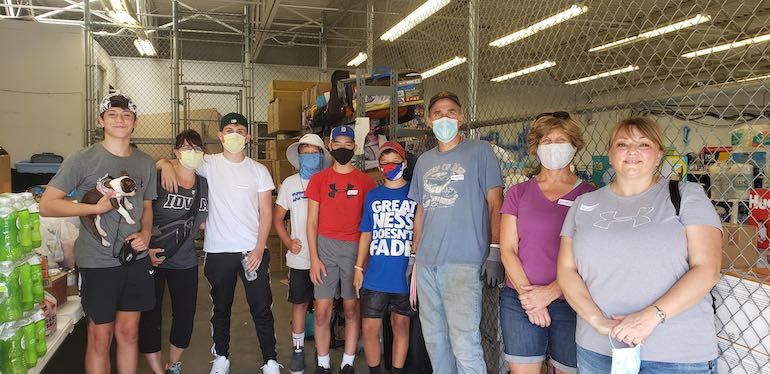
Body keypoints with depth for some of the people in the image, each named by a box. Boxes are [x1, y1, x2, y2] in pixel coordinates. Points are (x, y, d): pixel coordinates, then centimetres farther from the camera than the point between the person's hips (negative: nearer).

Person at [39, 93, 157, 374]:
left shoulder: (145, 162, 7)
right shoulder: (82, 161, -8)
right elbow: (46, 205, -11)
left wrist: (145, 234, -2)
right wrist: (97, 207, -19)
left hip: (136, 259, 4)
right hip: (98, 263, -4)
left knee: (128, 332, 15)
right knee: (100, 337, 7)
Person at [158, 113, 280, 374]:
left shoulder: (259, 171, 3)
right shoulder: (209, 164, 0)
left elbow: (266, 213, 2)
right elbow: (165, 162, 4)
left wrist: (259, 249, -8)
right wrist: (167, 165, -20)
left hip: (253, 250, 0)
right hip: (218, 251, 0)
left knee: (262, 309, 4)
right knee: (221, 308, 15)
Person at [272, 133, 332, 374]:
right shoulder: (290, 184, 4)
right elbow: (277, 217, 9)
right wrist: (288, 242, -4)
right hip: (299, 257, 1)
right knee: (300, 303, 8)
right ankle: (298, 349, 22)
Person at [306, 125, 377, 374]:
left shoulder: (365, 181, 6)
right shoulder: (319, 179, 6)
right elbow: (312, 222, 5)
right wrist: (314, 258, -3)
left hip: (355, 248, 0)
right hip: (325, 246, 0)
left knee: (352, 308, 5)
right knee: (322, 311, 0)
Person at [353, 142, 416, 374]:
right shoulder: (373, 196, 10)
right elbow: (366, 234, 13)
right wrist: (358, 268, 8)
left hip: (405, 276, -2)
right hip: (375, 276, 2)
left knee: (401, 326, 10)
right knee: (370, 328, 3)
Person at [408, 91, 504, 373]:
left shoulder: (480, 152, 1)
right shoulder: (424, 161, 17)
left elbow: (496, 204, -3)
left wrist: (495, 253, -12)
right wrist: (414, 254, 17)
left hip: (463, 262, -6)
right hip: (426, 264, 6)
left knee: (464, 342, -9)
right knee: (433, 338, 13)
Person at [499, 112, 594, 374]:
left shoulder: (588, 195, 1)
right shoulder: (518, 193, 7)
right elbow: (507, 249, 2)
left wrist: (551, 291, -14)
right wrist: (527, 293, -9)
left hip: (570, 301, -1)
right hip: (519, 301, 1)